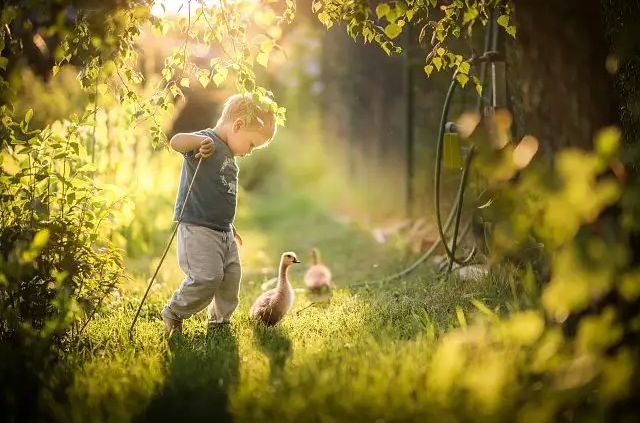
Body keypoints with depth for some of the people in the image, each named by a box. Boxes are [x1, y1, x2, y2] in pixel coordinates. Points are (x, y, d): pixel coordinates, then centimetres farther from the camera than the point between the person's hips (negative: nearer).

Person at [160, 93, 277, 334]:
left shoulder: (229, 155, 18)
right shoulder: (207, 143, -11)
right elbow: (175, 142, -31)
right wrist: (201, 140, -44)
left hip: (223, 231, 10)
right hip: (197, 227, -9)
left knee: (231, 278, 8)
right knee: (207, 277, -16)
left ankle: (219, 323, 25)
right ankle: (173, 314, 5)